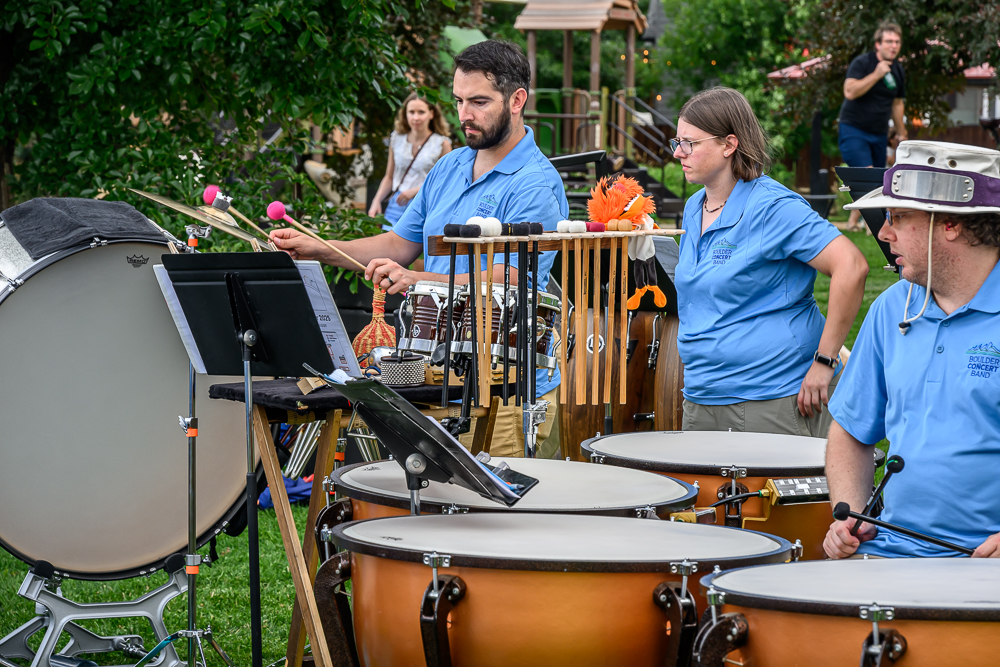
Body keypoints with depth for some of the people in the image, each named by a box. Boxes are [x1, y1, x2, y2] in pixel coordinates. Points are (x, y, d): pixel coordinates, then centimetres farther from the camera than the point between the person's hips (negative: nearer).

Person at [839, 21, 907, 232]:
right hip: (854, 129, -7)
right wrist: (876, 74, -26)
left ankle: (854, 220, 19)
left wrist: (901, 133, 25)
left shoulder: (898, 70, 9)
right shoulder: (862, 63, -11)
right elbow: (850, 91, -25)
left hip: (879, 134, 7)